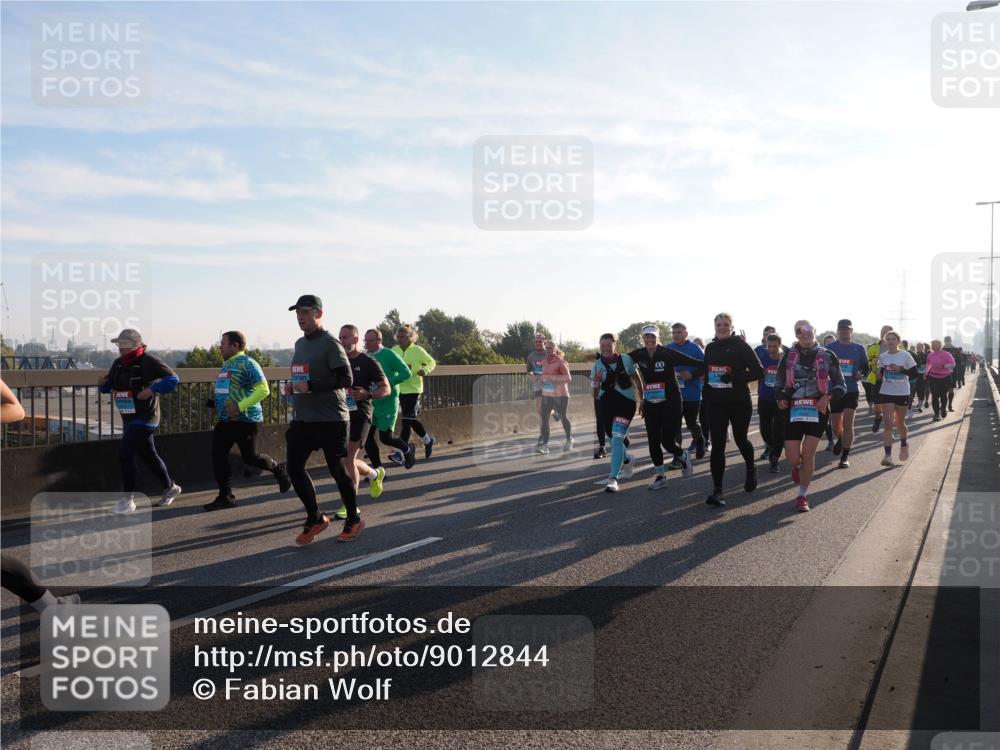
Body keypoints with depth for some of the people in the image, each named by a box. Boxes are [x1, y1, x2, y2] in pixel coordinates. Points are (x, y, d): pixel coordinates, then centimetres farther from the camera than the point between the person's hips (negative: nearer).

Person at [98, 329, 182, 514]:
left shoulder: (148, 362, -14)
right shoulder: (118, 363, 9)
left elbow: (173, 379, -18)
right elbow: (108, 387, 16)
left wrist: (152, 390, -27)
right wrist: (102, 384, -7)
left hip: (144, 418, -8)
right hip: (129, 418, 8)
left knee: (125, 453, -13)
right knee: (148, 455, 16)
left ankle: (128, 500, -4)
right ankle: (170, 487, 33)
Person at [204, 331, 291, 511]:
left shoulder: (247, 363, -12)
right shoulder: (226, 364, 15)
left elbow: (263, 389, -19)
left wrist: (240, 406, -23)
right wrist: (217, 404, 13)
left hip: (246, 420, -9)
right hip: (225, 420, 9)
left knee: (249, 457, -1)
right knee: (218, 455, 1)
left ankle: (278, 469, 25)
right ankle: (225, 497, 8)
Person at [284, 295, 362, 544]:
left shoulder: (330, 343, -11)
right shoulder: (300, 344, 15)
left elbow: (346, 380, -18)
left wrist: (311, 387, -23)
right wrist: (292, 386, 6)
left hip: (330, 420, -8)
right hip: (302, 418, 8)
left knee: (337, 469, 1)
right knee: (294, 467, 3)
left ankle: (354, 520, 19)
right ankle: (315, 518, 19)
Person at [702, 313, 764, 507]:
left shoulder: (741, 346, -5)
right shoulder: (710, 348, 9)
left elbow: (759, 372, -8)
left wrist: (735, 377, -22)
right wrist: (706, 395, 10)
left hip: (740, 403, -3)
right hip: (716, 403, 3)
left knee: (740, 440, 14)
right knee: (717, 446, -6)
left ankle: (751, 469, 46)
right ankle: (718, 491, -6)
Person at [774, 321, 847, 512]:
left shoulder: (827, 356, 3)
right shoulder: (789, 355, 6)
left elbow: (841, 386, 7)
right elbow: (779, 384, 15)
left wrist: (828, 397, -12)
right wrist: (781, 399, -5)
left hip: (818, 409, -1)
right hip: (794, 409, 1)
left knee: (808, 453, -4)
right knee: (792, 457, -4)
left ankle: (802, 495, 10)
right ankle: (797, 466, 35)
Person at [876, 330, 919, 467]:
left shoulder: (905, 355, -6)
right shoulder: (882, 357, 2)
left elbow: (914, 373, -7)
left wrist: (900, 369, -21)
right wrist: (877, 394, 4)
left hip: (902, 393, -1)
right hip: (886, 393, 1)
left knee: (900, 423, 12)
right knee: (888, 424, -8)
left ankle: (904, 445, 42)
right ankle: (887, 455, -12)